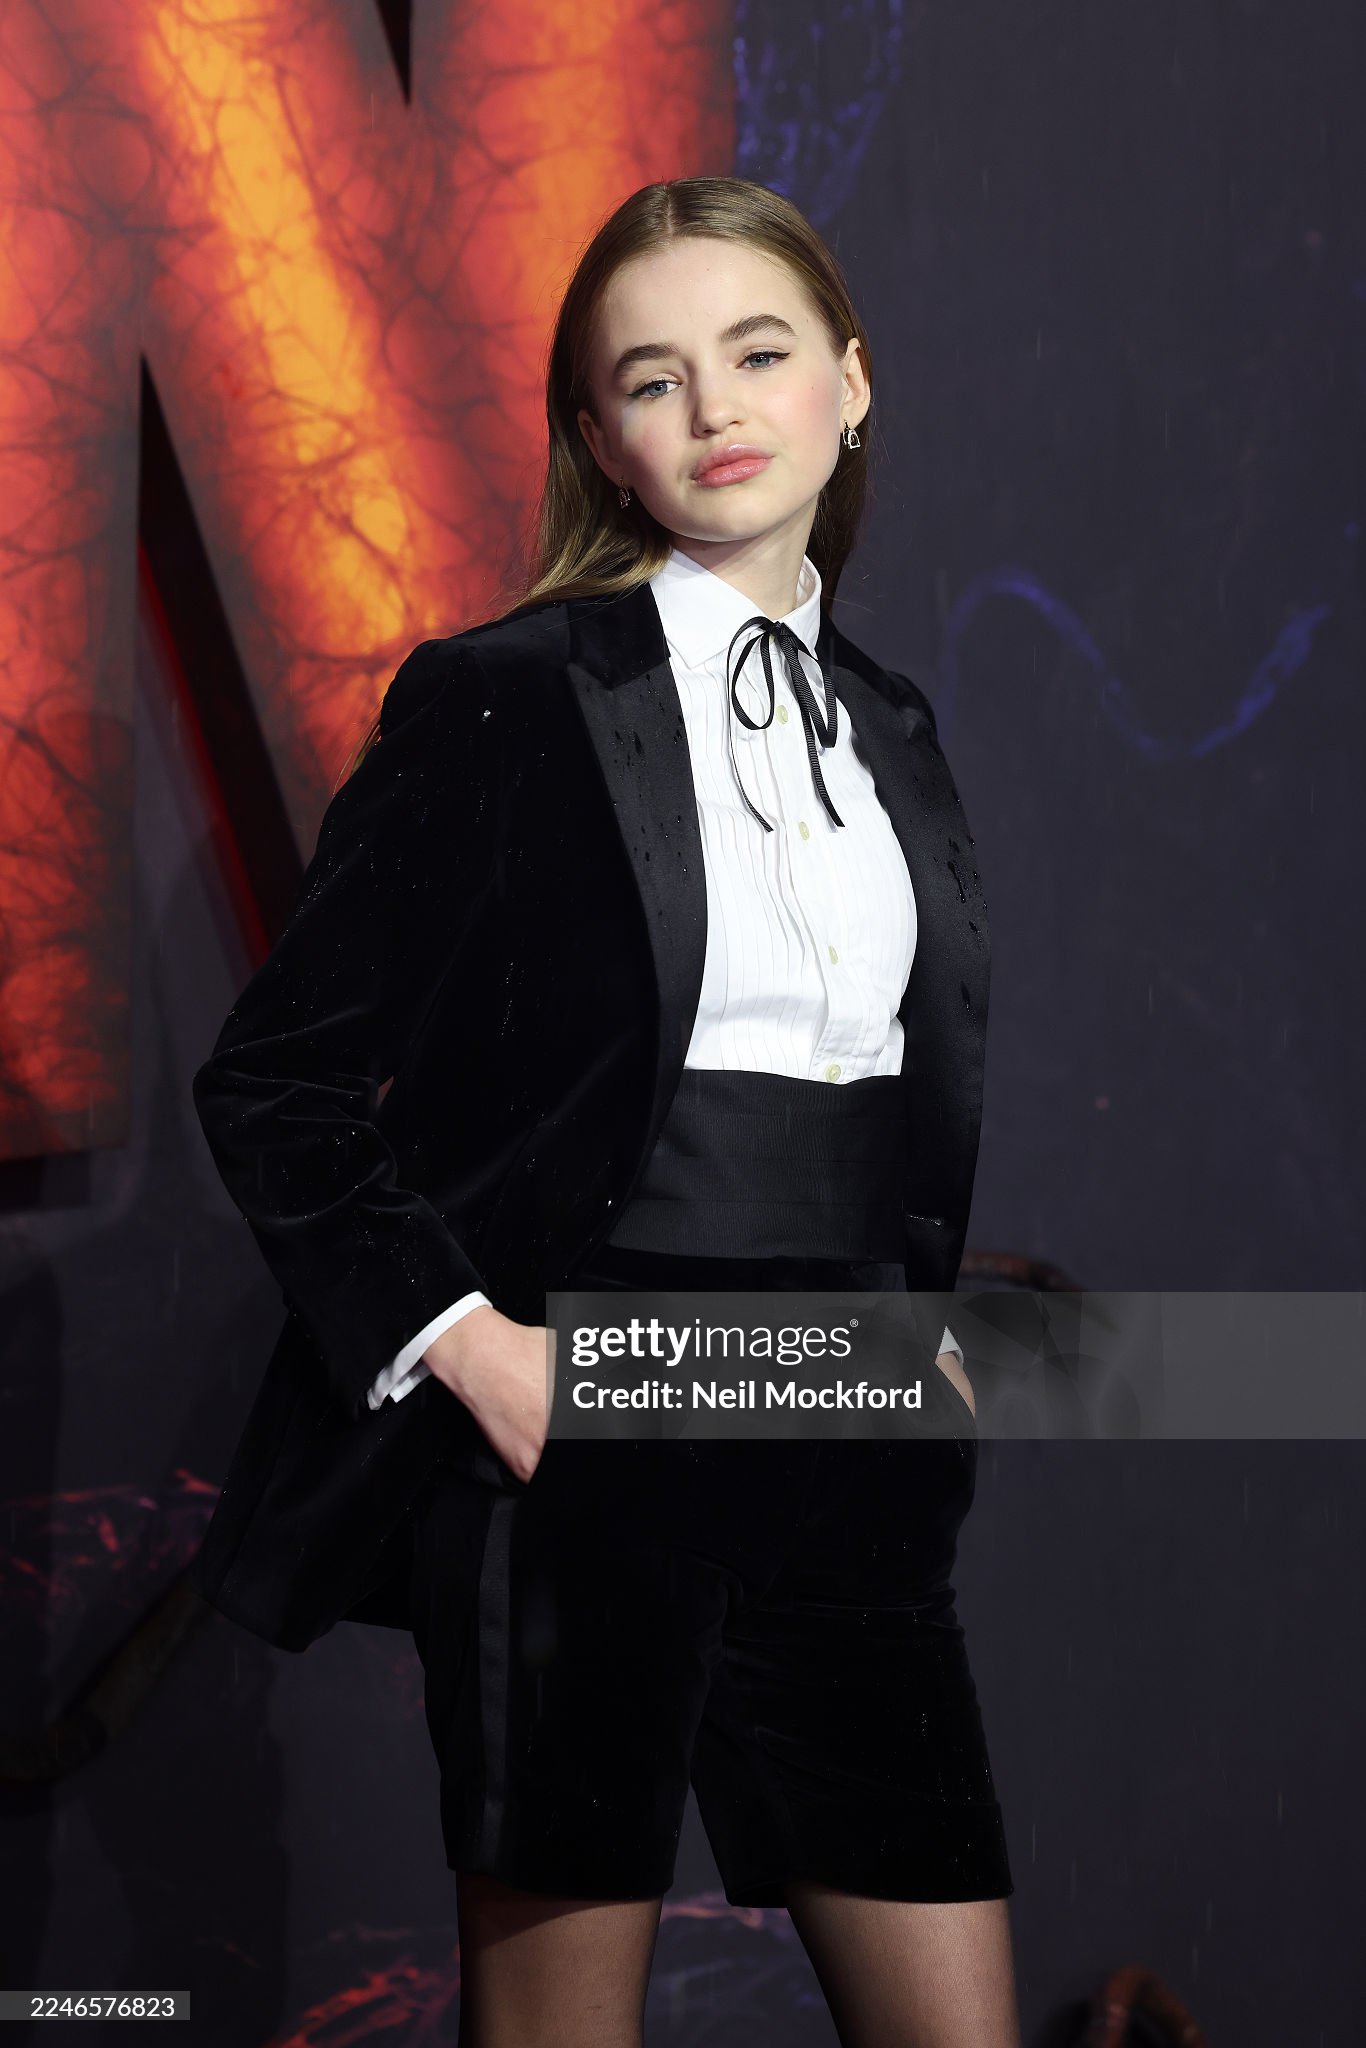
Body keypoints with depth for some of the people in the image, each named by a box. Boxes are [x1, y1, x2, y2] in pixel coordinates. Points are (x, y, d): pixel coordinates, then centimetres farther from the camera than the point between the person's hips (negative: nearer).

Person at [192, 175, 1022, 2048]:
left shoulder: (893, 729, 14)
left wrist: (931, 1329, 11)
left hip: (849, 1452, 6)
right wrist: (457, 1339, -15)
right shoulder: (502, 701, -5)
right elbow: (271, 1081, -5)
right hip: (574, 1432, -5)